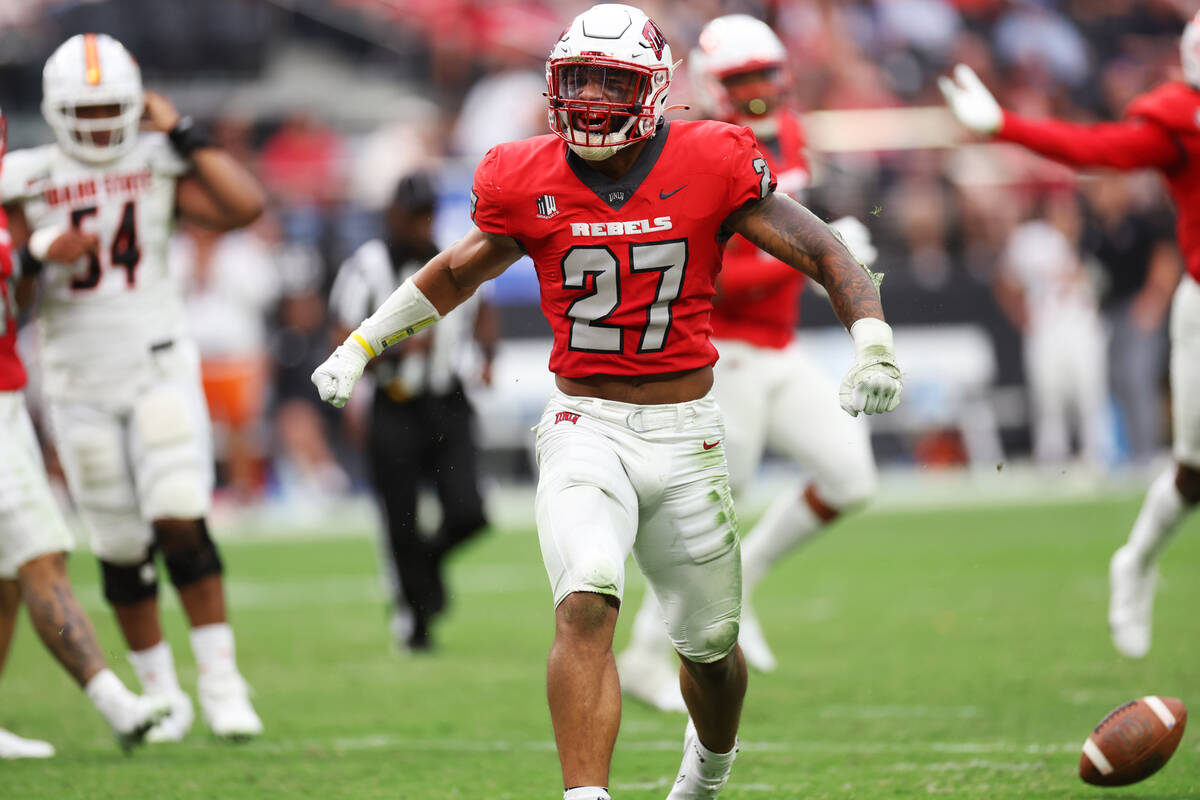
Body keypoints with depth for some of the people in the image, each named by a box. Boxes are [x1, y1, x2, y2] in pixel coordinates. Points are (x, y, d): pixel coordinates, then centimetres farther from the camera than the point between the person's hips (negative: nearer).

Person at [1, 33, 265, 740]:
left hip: (160, 369, -1)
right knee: (121, 550, 6)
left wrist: (184, 133, -8)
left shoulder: (158, 166, 0)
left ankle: (221, 681, -5)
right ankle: (161, 693, 21)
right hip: (79, 383, 1)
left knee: (181, 524, -15)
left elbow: (245, 206, -13)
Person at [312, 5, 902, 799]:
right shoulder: (528, 182, -2)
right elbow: (456, 272, 18)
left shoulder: (712, 166, -7)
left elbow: (829, 256, -5)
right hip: (584, 429, -1)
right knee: (586, 606, -26)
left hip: (686, 434, 1)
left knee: (709, 645, 14)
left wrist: (873, 342, -21)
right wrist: (361, 344, 21)